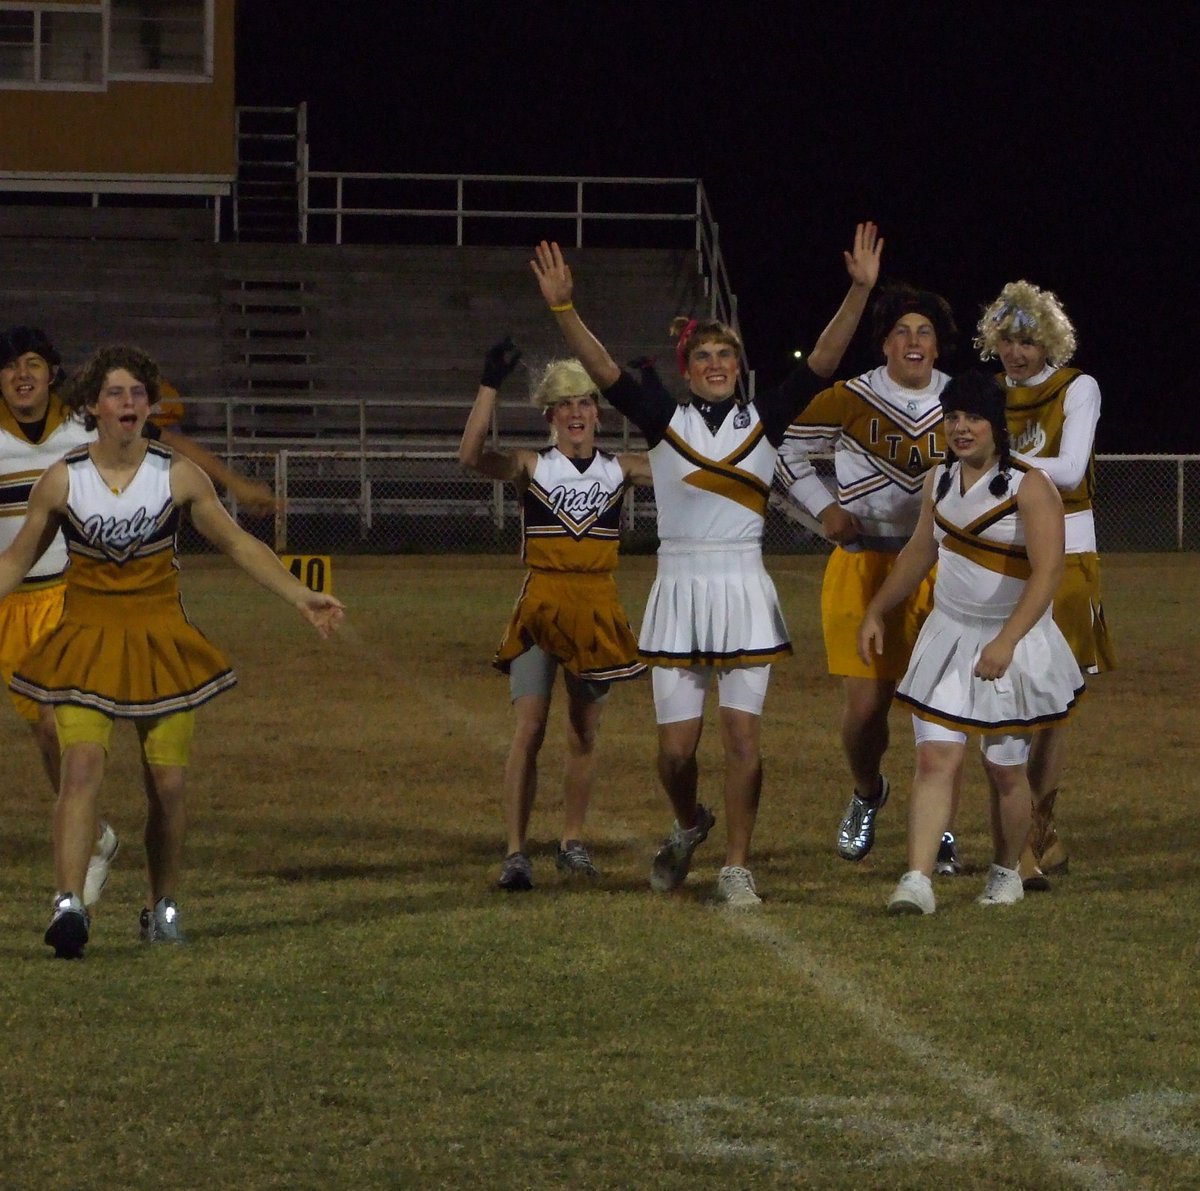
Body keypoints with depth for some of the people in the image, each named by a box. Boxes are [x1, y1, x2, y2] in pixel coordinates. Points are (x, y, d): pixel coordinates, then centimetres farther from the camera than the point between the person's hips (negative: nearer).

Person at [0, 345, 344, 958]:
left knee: (168, 782, 2)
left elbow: (238, 544, 8)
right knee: (81, 767, -19)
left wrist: (303, 597, 2)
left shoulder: (179, 476, -3)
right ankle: (68, 903, -25)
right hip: (88, 641, -1)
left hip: (161, 641, 1)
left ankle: (162, 906, 20)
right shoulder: (61, 481, -4)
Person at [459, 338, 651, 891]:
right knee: (530, 727, -11)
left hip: (597, 610, 3)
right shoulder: (532, 467, 0)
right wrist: (491, 384, -24)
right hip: (539, 608, -3)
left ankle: (572, 840, 26)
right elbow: (472, 456, -17)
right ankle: (515, 852, -11)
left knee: (584, 732, 10)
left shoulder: (619, 470, 6)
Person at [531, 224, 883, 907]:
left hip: (744, 590, 0)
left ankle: (738, 867, 5)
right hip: (680, 590, 0)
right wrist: (564, 309, -22)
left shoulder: (765, 420, 3)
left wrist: (860, 291, -16)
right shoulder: (665, 421, 2)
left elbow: (824, 360, -5)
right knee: (677, 746, 0)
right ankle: (690, 825, 32)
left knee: (743, 733, -5)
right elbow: (603, 370, -8)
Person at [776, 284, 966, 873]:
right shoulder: (850, 399, 0)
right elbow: (789, 454, 10)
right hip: (863, 566, -1)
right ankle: (867, 794, 27)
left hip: (940, 569, 1)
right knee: (864, 704, -5)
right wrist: (825, 507, -2)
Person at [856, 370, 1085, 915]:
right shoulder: (939, 482, 6)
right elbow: (919, 552, 22)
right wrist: (876, 611, 21)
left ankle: (1006, 872, 27)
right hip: (948, 637, 4)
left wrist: (1006, 642, -29)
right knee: (936, 757, -9)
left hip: (1014, 644, -4)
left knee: (1005, 768, 5)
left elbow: (1047, 572, -21)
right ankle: (917, 881, -16)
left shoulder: (1029, 487, -14)